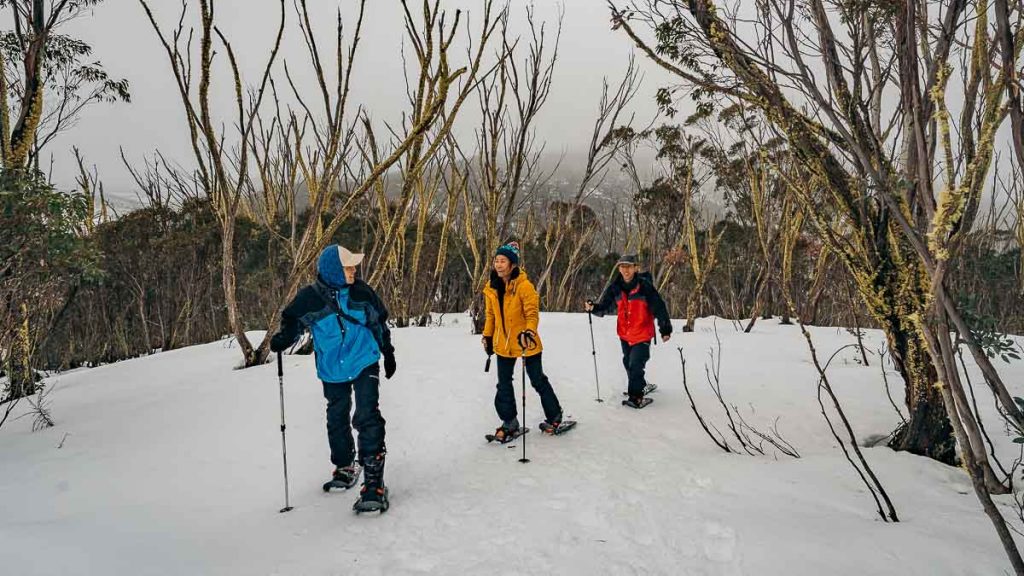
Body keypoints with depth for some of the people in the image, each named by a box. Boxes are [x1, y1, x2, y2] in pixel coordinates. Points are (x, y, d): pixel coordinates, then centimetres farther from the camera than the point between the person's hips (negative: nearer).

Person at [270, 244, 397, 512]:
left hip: (365, 364, -2)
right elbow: (293, 322, 4)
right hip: (332, 371, 2)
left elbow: (380, 322, 7)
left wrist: (388, 353, 14)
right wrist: (283, 339, -18)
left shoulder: (361, 291, -7)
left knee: (367, 418, -15)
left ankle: (374, 483, -13)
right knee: (337, 420, 16)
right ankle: (345, 468, 40)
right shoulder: (309, 298, -11)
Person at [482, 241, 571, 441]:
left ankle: (554, 418, 25)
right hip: (503, 343, 5)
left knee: (538, 381, 8)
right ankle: (510, 423, 23)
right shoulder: (492, 288, 1)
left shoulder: (524, 285, -18)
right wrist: (487, 336, 12)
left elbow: (532, 313, -16)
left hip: (525, 343, -5)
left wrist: (529, 331, -33)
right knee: (504, 384, 9)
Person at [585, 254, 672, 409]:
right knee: (628, 363, 21)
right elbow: (604, 306, 0)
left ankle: (636, 396, 4)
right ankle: (641, 387, 44)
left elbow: (659, 307, -12)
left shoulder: (645, 286, -18)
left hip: (642, 334, -6)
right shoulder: (615, 287, -6)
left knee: (635, 365, -11)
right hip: (624, 334, 6)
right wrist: (593, 308, -22)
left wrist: (665, 329, -7)